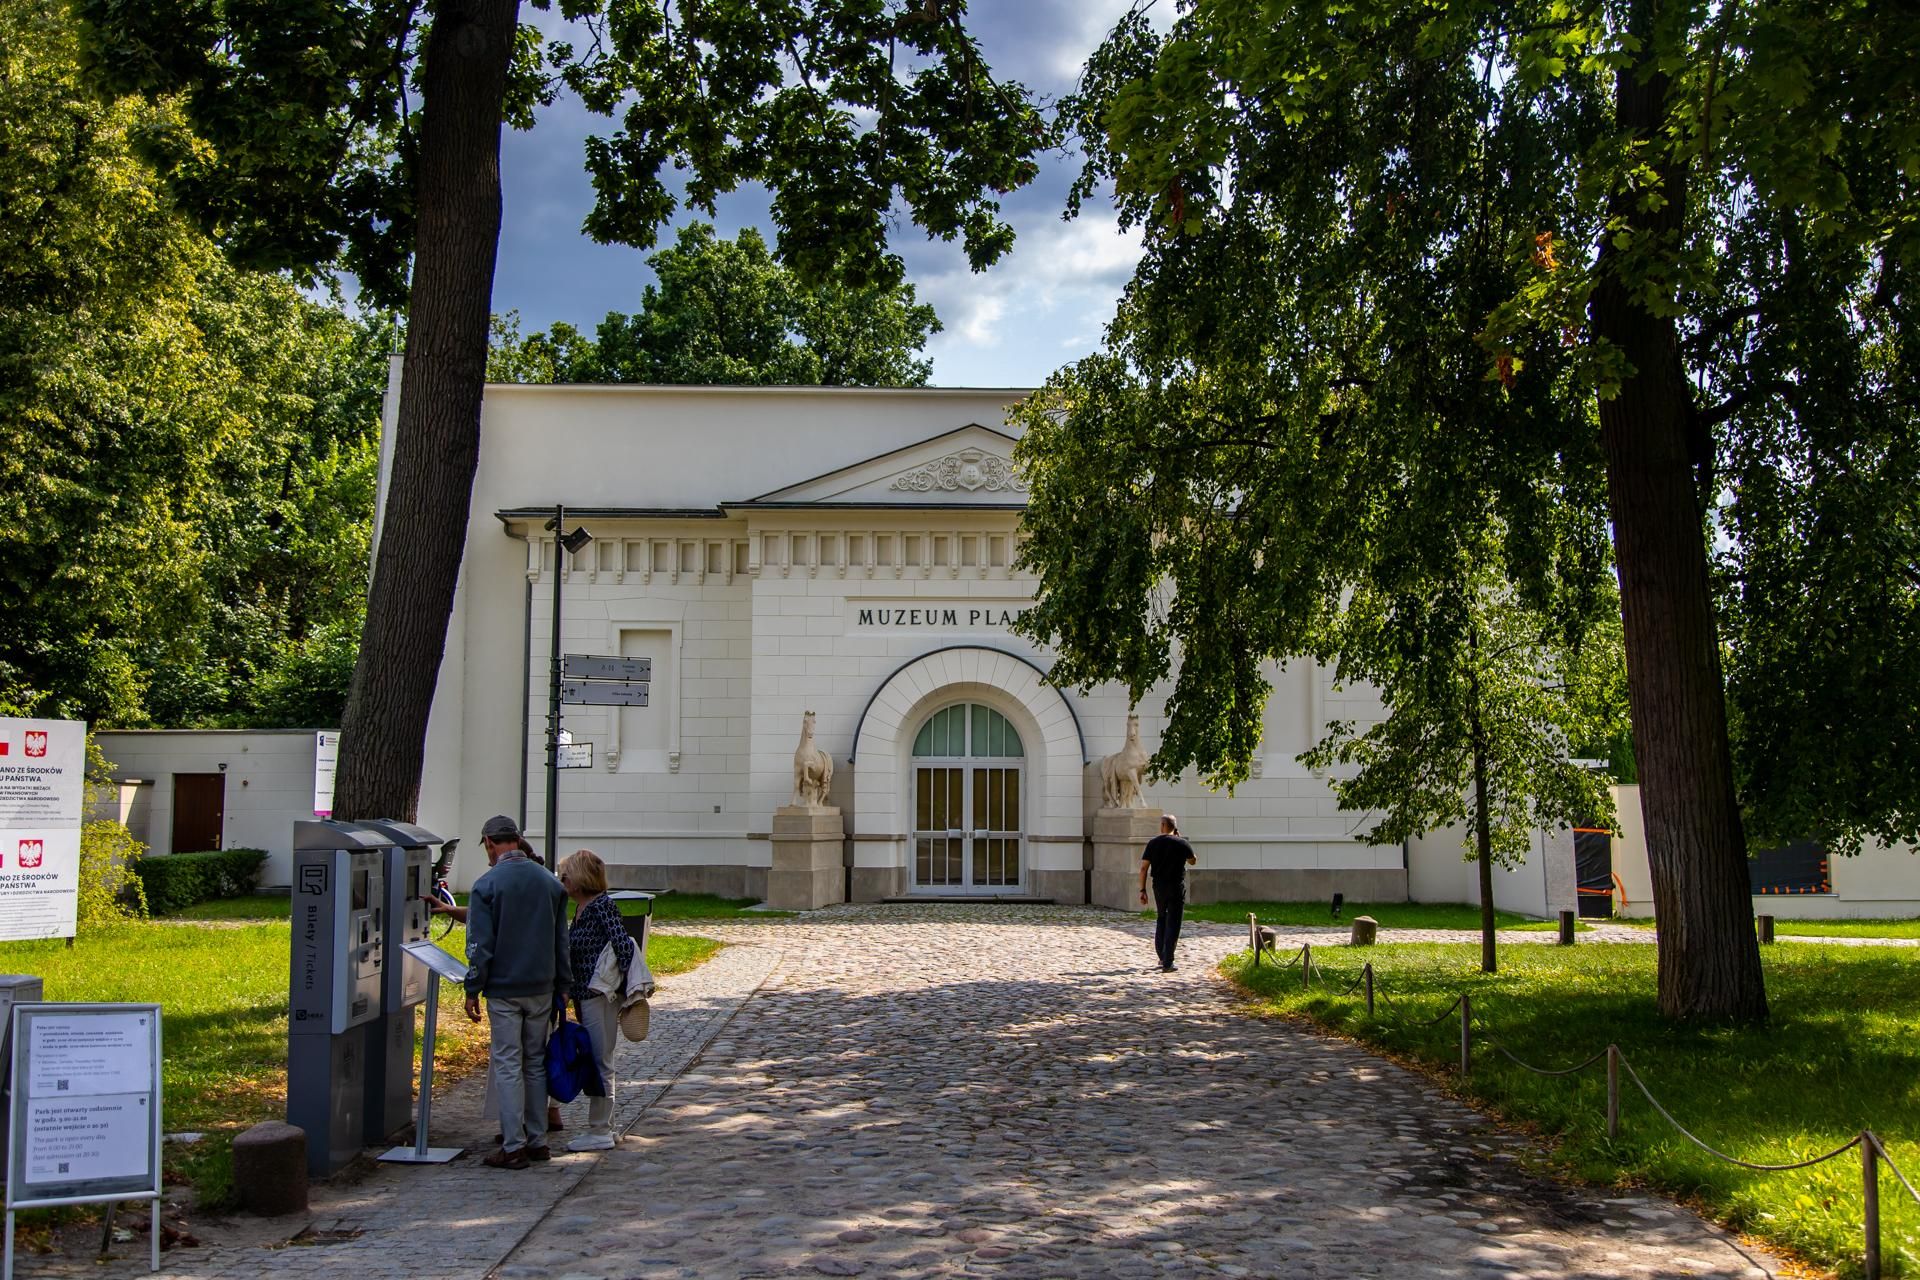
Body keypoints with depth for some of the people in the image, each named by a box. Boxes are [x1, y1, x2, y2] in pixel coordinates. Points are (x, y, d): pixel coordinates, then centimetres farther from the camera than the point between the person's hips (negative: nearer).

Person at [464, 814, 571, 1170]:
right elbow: (561, 941, 10)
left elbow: (480, 944, -12)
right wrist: (563, 986, 16)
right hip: (542, 989, 5)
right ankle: (537, 1141, 17)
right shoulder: (551, 883, 6)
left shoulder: (487, 885, -10)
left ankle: (514, 1147, 2)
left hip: (504, 991, -5)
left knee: (508, 1066, 1)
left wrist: (473, 990, -3)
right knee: (536, 1063, 13)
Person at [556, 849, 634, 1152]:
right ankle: (603, 1125, 23)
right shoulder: (580, 908, 13)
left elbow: (623, 945, -20)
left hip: (600, 995, -9)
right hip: (583, 995, 9)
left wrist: (623, 984, -16)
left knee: (599, 1062, -2)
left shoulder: (603, 906, -15)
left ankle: (600, 1132, 5)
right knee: (591, 1062, 15)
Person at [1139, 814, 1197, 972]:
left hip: (1159, 886, 3)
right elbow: (1192, 861, 12)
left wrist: (1142, 890, 2)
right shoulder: (1182, 844, -7)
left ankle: (1162, 957, 25)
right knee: (1173, 924, 0)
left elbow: (1143, 868, -4)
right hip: (1176, 887, -3)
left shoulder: (1153, 843, -2)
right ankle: (1167, 963, -4)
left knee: (1161, 919, 22)